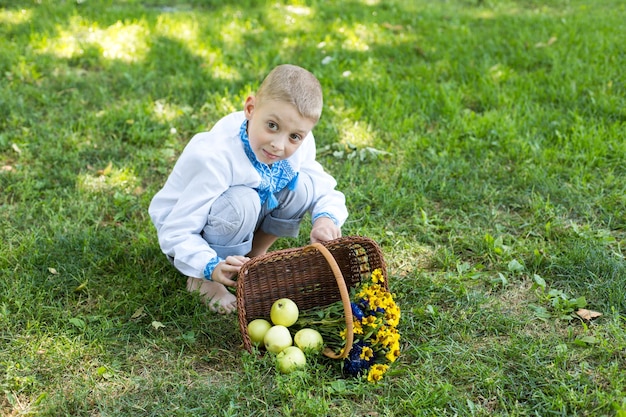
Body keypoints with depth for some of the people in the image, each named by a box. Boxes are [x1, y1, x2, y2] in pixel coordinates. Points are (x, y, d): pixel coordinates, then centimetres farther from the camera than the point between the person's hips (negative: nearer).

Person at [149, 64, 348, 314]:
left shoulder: (299, 146, -19)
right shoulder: (214, 159, -37)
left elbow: (326, 191, -7)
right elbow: (176, 233, -34)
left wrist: (326, 217, -31)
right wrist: (212, 267, -50)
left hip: (237, 226, 6)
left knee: (303, 185, -18)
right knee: (242, 203, -37)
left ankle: (254, 256, 3)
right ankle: (202, 278, -11)